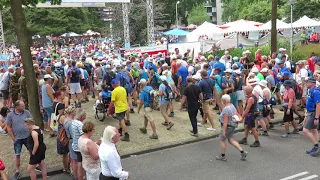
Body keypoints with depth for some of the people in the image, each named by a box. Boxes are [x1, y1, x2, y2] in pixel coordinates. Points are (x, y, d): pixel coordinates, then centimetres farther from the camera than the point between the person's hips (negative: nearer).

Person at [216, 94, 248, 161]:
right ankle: (242, 152, 11)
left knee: (222, 140, 7)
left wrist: (223, 131, -22)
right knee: (231, 140, 17)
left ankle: (223, 156, 17)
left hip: (227, 126, -9)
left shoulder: (225, 109, -24)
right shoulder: (232, 106, 3)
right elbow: (236, 114, 12)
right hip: (233, 125, 9)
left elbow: (225, 121, -26)